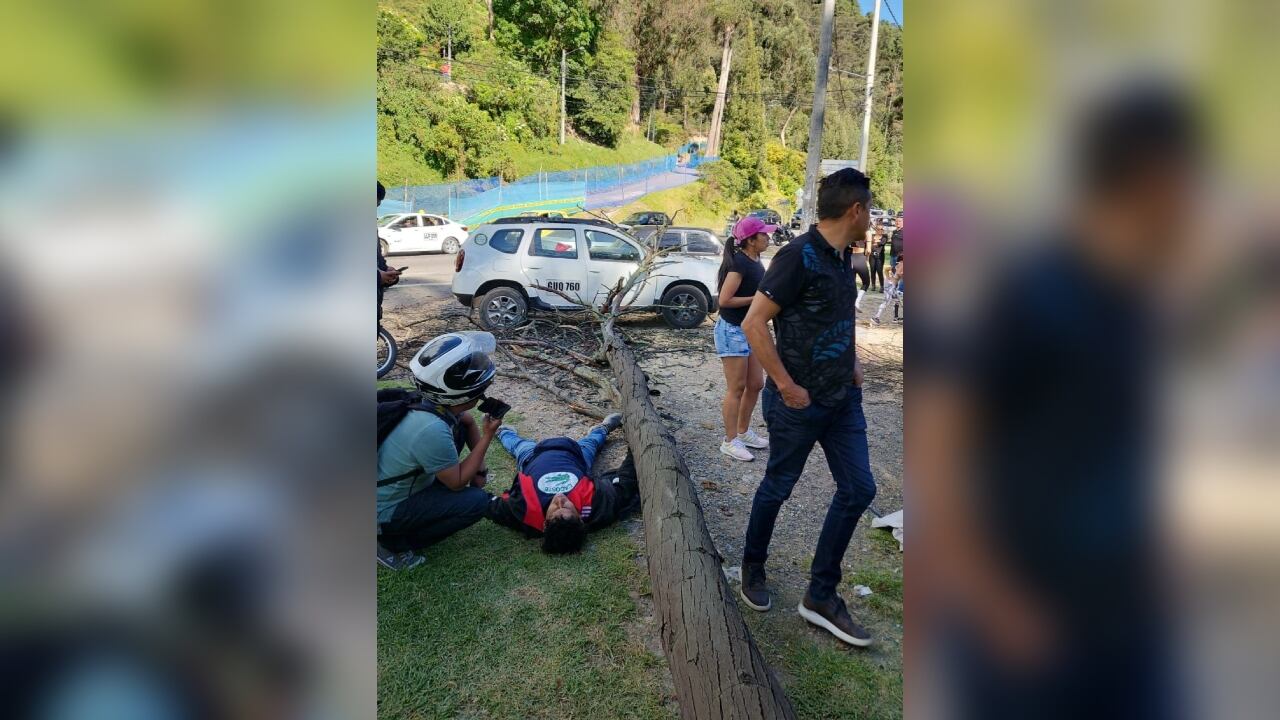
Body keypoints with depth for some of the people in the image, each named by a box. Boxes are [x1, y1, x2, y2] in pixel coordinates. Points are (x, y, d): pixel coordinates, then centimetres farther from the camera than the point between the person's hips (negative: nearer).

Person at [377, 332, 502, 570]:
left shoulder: (437, 403, -11)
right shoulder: (431, 430, -35)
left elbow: (469, 423, 11)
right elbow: (457, 482, -20)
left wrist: (479, 469, 5)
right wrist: (488, 436, -18)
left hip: (399, 486, 8)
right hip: (385, 513, -8)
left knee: (459, 427, 4)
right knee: (477, 501, -15)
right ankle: (392, 543, -2)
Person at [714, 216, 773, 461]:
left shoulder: (755, 261, 9)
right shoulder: (739, 262, -19)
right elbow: (725, 299, -24)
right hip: (733, 330, -9)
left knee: (756, 384, 14)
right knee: (736, 388, -2)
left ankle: (743, 433, 29)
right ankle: (730, 441, 10)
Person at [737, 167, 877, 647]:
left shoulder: (843, 257, 8)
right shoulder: (799, 256, -18)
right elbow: (753, 324, -21)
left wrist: (851, 360, 11)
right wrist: (786, 385, -19)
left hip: (843, 397, 8)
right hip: (800, 401, -8)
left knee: (858, 490, 8)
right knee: (777, 488, 10)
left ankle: (821, 596, 21)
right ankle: (753, 568, 35)